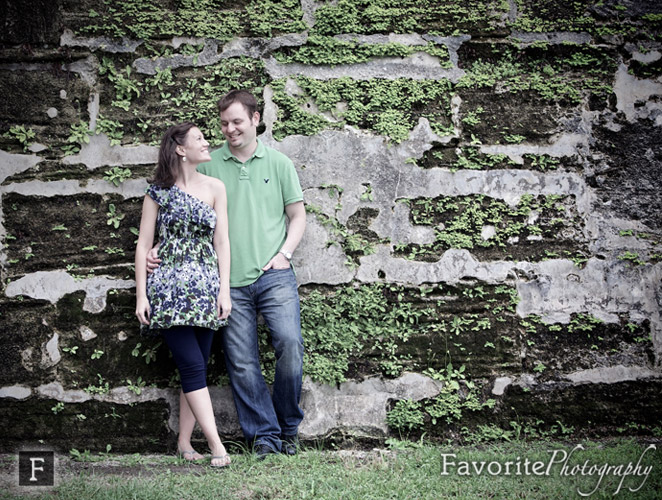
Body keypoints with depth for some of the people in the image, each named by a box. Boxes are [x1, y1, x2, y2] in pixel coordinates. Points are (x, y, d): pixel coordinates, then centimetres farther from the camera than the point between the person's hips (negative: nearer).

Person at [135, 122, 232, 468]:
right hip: (169, 287, -3)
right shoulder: (159, 191, 2)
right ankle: (217, 446, -10)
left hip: (205, 288, 3)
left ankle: (184, 443, 11)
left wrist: (224, 290, -1)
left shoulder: (214, 188, 8)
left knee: (197, 367, 3)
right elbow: (143, 245, 3)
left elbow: (221, 241, 6)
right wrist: (141, 295, -2)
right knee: (192, 366, -9)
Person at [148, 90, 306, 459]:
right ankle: (264, 435, 11)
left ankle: (289, 427, 6)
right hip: (230, 281, 1)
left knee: (290, 344, -15)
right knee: (242, 362, 0)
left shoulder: (279, 163, 10)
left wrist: (285, 253, -1)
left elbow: (297, 214, 14)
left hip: (274, 275, -1)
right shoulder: (209, 165, 9)